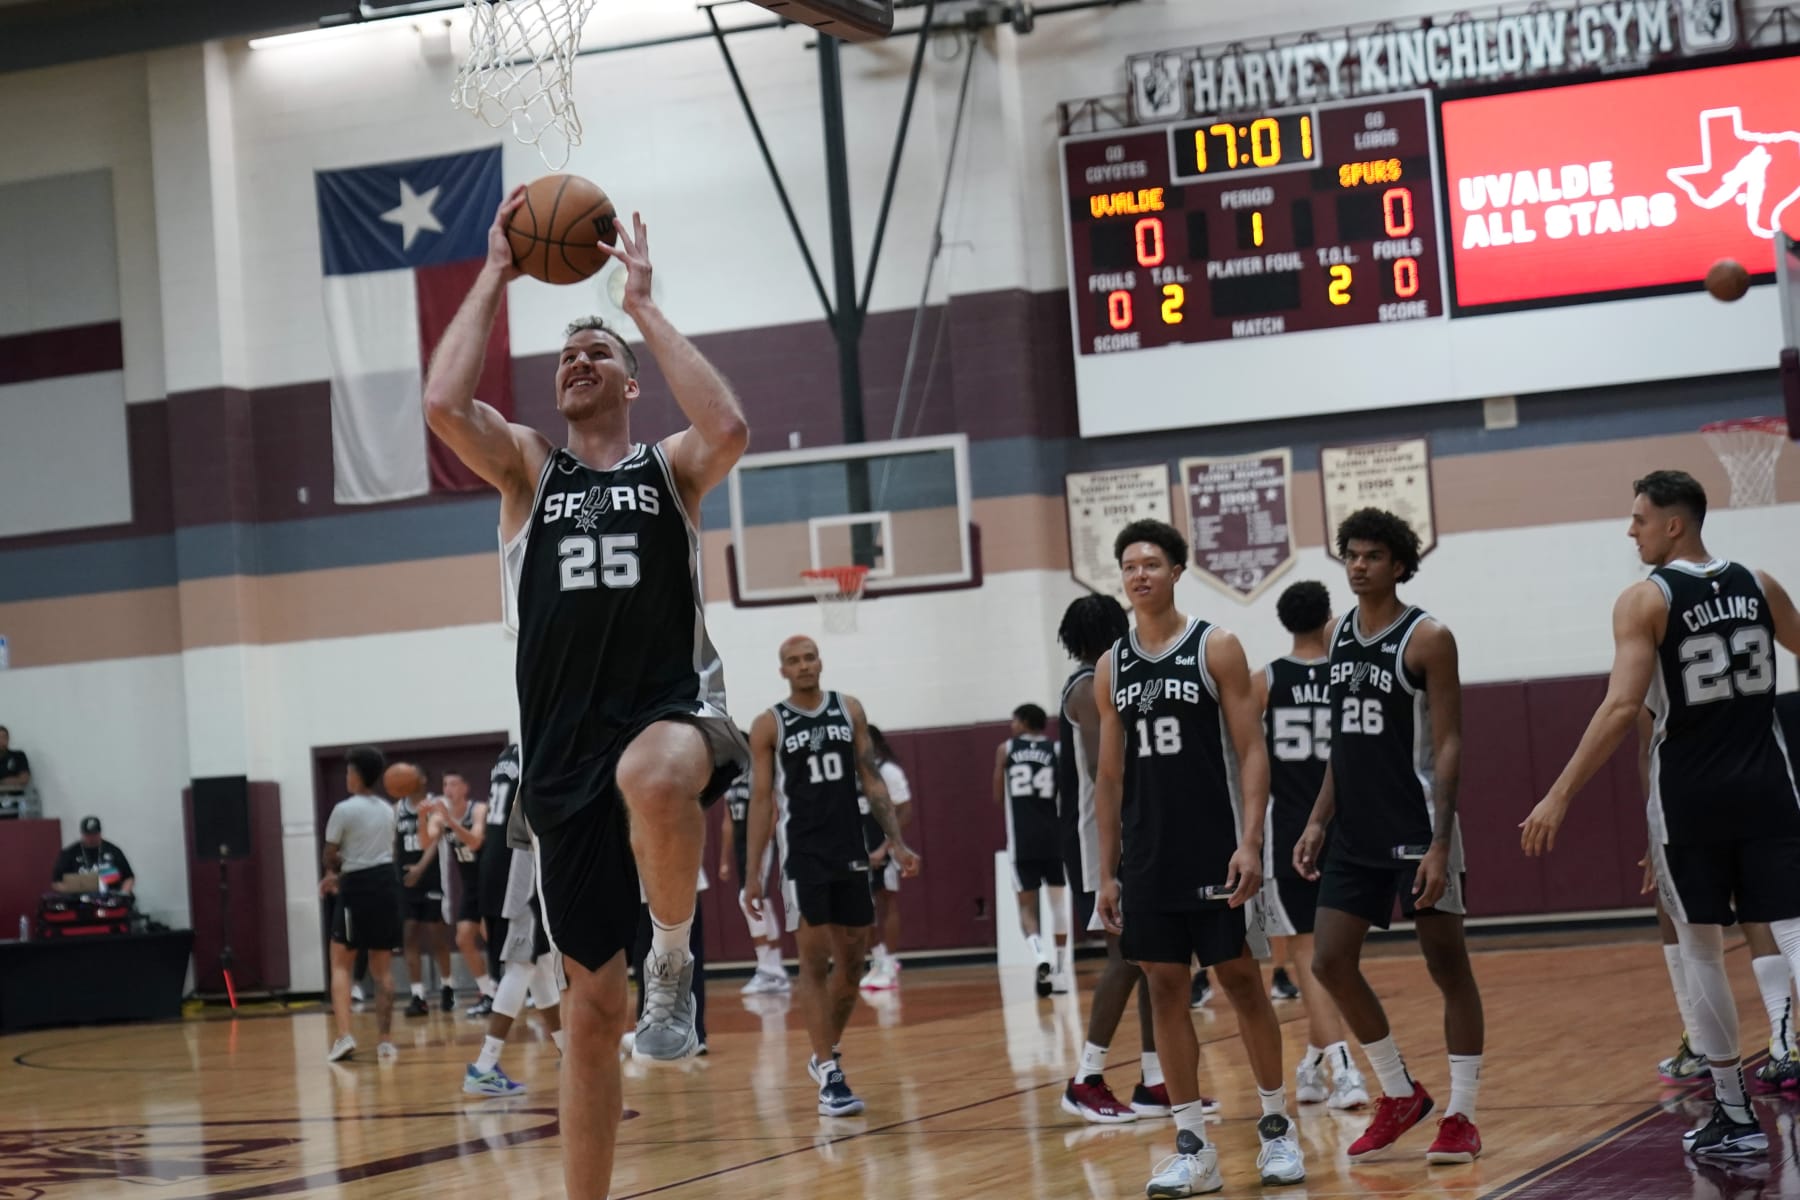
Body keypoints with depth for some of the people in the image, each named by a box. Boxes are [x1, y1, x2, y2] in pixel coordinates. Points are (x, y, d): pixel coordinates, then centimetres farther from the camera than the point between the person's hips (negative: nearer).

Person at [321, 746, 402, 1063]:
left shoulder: (344, 810, -9)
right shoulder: (387, 810, 11)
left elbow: (330, 854, -2)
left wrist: (334, 871, 21)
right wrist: (341, 873, 21)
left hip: (356, 887, -5)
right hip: (386, 882, 5)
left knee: (341, 964, 2)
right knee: (383, 967, 9)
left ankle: (345, 1035, -12)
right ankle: (386, 1040, 7)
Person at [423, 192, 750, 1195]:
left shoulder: (673, 465, 9)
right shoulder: (526, 464, 14)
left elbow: (731, 427, -15)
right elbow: (446, 405, -6)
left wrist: (644, 302, -6)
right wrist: (496, 278, 1)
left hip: (674, 707, -2)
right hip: (566, 746, 3)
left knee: (655, 774, -42)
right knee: (592, 1008, 5)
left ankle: (676, 954, -16)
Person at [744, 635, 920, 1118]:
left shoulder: (849, 710, 7)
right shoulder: (769, 725, -2)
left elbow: (872, 780, 10)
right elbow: (761, 799, -1)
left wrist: (897, 841, 2)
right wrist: (753, 872, -5)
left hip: (851, 852, 4)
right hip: (803, 856, -4)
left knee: (851, 961, 9)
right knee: (815, 962, -6)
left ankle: (826, 1054, 27)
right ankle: (829, 1076, -6)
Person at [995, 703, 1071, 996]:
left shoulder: (1005, 750, 5)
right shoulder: (1057, 750, 4)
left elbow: (999, 798, 9)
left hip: (1022, 839, 0)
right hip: (1054, 835, 1)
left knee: (1026, 906, 5)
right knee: (1058, 901, 13)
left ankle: (1040, 955, -23)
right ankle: (1060, 972, 11)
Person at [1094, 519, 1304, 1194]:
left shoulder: (1215, 648, -3)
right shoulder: (1111, 669, 9)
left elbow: (1251, 751, -7)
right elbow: (1109, 775, 12)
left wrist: (1250, 842, -17)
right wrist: (1108, 873, 8)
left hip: (1216, 852, -4)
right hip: (1146, 859, 4)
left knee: (1241, 979, 2)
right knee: (1164, 988, 3)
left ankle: (1277, 1127, 15)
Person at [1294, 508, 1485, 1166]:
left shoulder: (1427, 637, -9)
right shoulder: (1338, 635, 10)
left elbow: (1448, 745, -12)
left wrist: (1439, 843, -19)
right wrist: (1318, 821, 9)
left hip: (1417, 831, -7)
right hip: (1357, 834, 7)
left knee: (1448, 967, 0)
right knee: (1330, 963, 3)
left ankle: (1462, 1114, 8)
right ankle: (1400, 1094, 17)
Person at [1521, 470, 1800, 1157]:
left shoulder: (1645, 601, -9)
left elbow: (1622, 707, -18)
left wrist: (1561, 795, -18)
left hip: (1690, 792, -3)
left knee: (1701, 948, 11)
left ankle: (1735, 1116, 13)